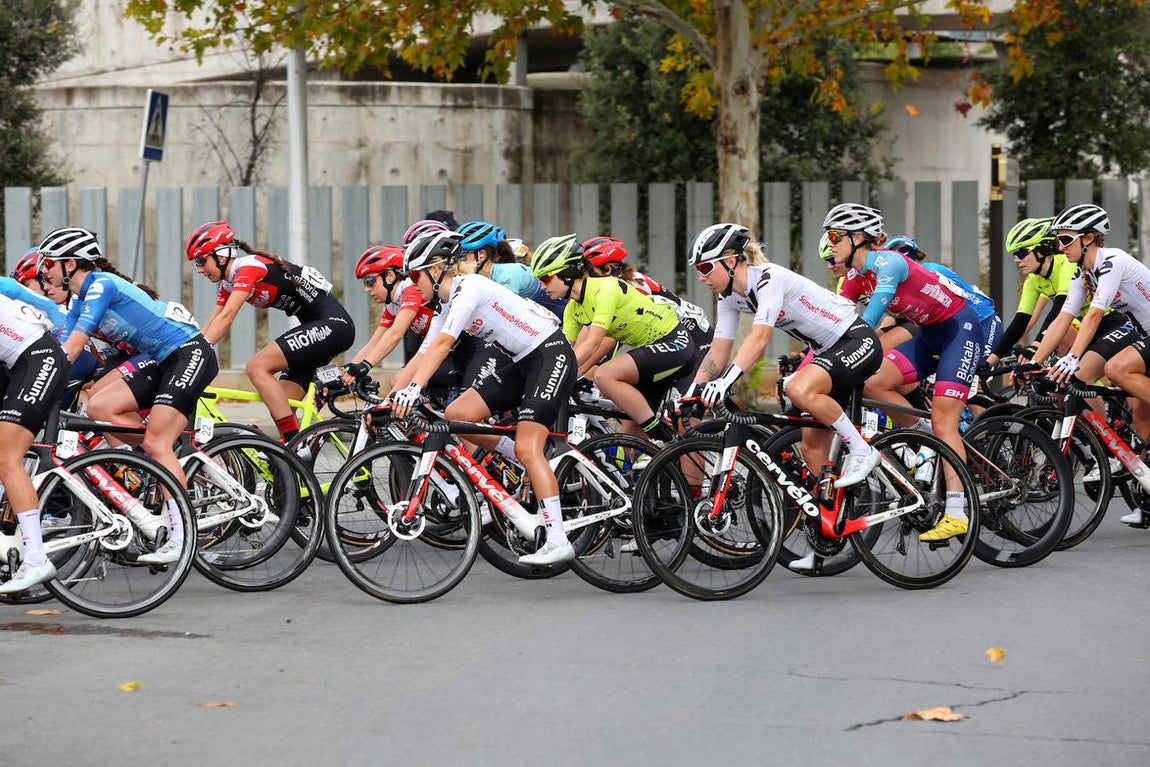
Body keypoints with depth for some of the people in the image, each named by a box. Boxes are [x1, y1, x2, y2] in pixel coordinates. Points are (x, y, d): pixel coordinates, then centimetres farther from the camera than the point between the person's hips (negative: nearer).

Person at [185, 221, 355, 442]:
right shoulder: (229, 283, 13)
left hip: (332, 324, -10)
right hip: (319, 327, 10)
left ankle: (293, 445, -21)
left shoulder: (249, 266, -15)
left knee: (257, 367, -19)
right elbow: (211, 327, 14)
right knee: (282, 408, 3)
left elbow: (226, 317, -24)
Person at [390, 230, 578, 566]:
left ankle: (558, 541, -21)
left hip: (551, 354, -9)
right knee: (456, 415, -4)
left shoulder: (469, 287, -17)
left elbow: (442, 344, -29)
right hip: (522, 364, 9)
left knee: (526, 449, -19)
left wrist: (413, 389, -38)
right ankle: (537, 470, 8)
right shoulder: (447, 307, 11)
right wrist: (387, 399, 4)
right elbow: (422, 356, 11)